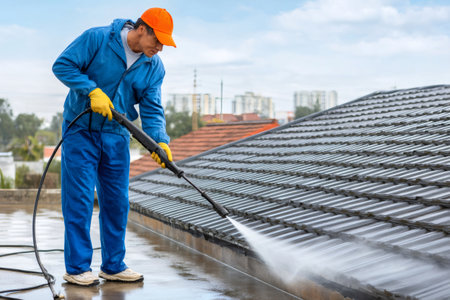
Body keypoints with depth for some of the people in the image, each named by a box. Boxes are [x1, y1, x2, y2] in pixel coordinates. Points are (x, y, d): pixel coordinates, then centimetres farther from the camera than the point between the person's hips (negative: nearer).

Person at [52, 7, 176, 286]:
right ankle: (77, 267, 4)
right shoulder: (97, 38, -13)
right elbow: (63, 65, -13)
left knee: (117, 202, 7)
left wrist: (159, 141, -20)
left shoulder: (154, 67, -1)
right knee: (79, 199, -5)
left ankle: (114, 265, 19)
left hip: (117, 135, 5)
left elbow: (152, 109, -3)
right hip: (81, 130, -5)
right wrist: (93, 90, -23)